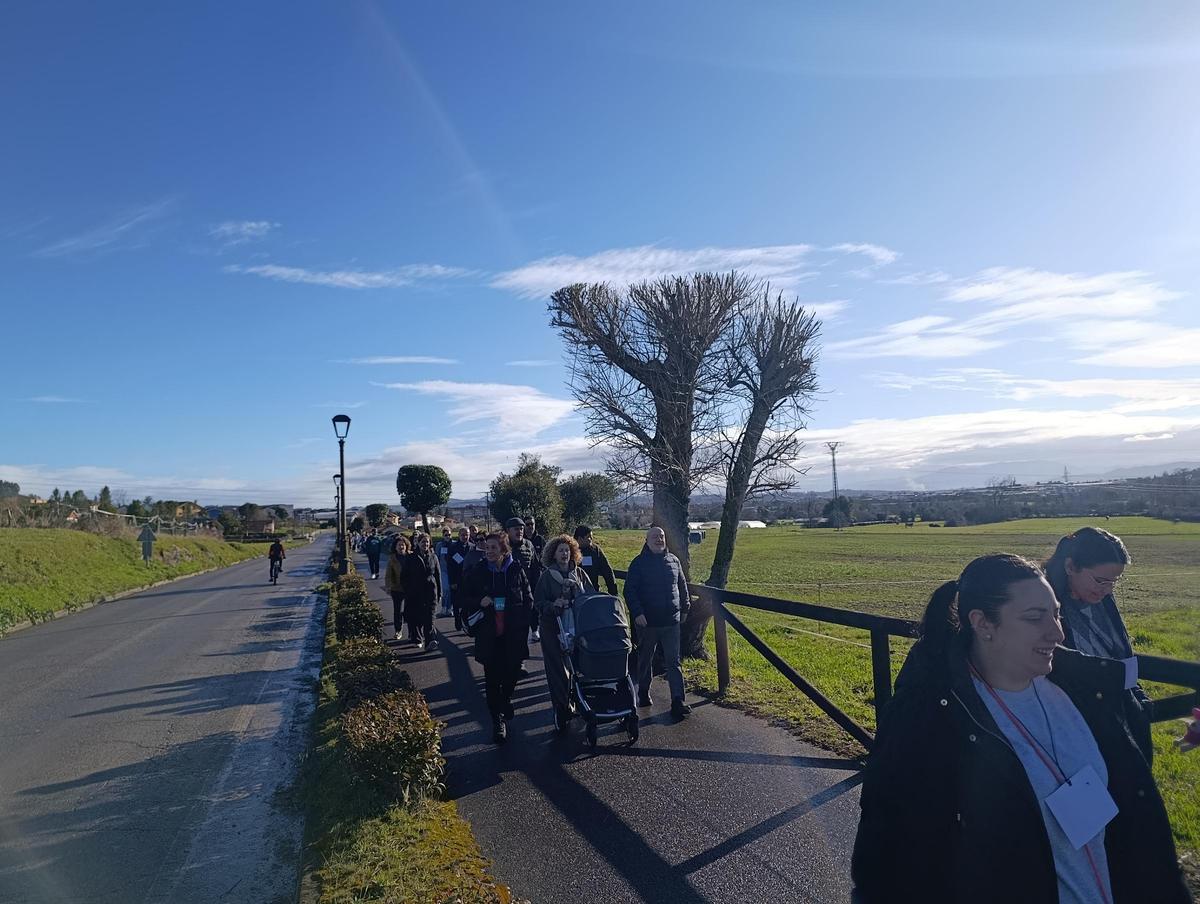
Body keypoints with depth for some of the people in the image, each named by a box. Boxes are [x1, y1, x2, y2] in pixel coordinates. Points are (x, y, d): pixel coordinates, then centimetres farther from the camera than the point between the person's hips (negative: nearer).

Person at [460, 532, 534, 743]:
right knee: (492, 678, 1)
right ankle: (498, 719, 14)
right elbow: (465, 599, 7)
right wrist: (479, 602, -13)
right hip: (488, 636, 0)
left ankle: (505, 700, 39)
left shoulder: (516, 571, -2)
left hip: (513, 635, 0)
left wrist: (522, 621, -3)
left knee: (511, 674, 8)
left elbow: (528, 599, 6)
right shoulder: (477, 572, -2)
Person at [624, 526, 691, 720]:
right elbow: (629, 590, -8)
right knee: (645, 659, 13)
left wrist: (685, 608, 16)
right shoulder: (639, 563, -5)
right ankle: (643, 692, 31)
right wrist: (637, 612, -17)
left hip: (671, 620, 2)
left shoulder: (673, 561, 6)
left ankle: (678, 700, 0)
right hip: (647, 621, -2)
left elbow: (682, 586, 17)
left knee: (673, 661, -1)